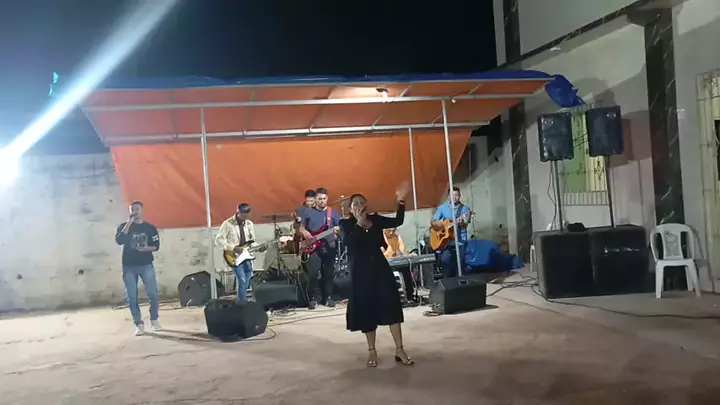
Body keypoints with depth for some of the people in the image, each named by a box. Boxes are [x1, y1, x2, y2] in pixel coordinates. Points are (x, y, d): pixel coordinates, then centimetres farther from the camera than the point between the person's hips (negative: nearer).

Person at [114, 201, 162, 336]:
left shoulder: (150, 227, 6)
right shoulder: (123, 226, 7)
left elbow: (156, 246, 5)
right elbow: (119, 240, -13)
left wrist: (146, 248, -16)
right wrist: (129, 223, -13)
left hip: (146, 265, 0)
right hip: (129, 267, 1)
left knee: (153, 294, -8)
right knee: (132, 297, -1)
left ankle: (154, 320, 11)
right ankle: (139, 324, 7)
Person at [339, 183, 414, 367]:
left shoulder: (375, 219, 4)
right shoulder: (346, 224, -2)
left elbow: (397, 221, -6)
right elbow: (347, 241, -21)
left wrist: (401, 201, -17)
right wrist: (359, 224, -29)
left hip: (380, 267, 2)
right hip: (361, 272, -2)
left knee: (391, 305, -2)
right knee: (367, 310, 5)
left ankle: (399, 350, 4)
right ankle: (371, 350, 20)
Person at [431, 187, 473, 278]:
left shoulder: (465, 209, 3)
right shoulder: (442, 207, 7)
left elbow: (465, 224, -9)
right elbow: (432, 222, 7)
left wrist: (461, 222, -32)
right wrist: (441, 224, -13)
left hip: (460, 240, 0)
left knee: (460, 263, -7)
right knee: (445, 259, -17)